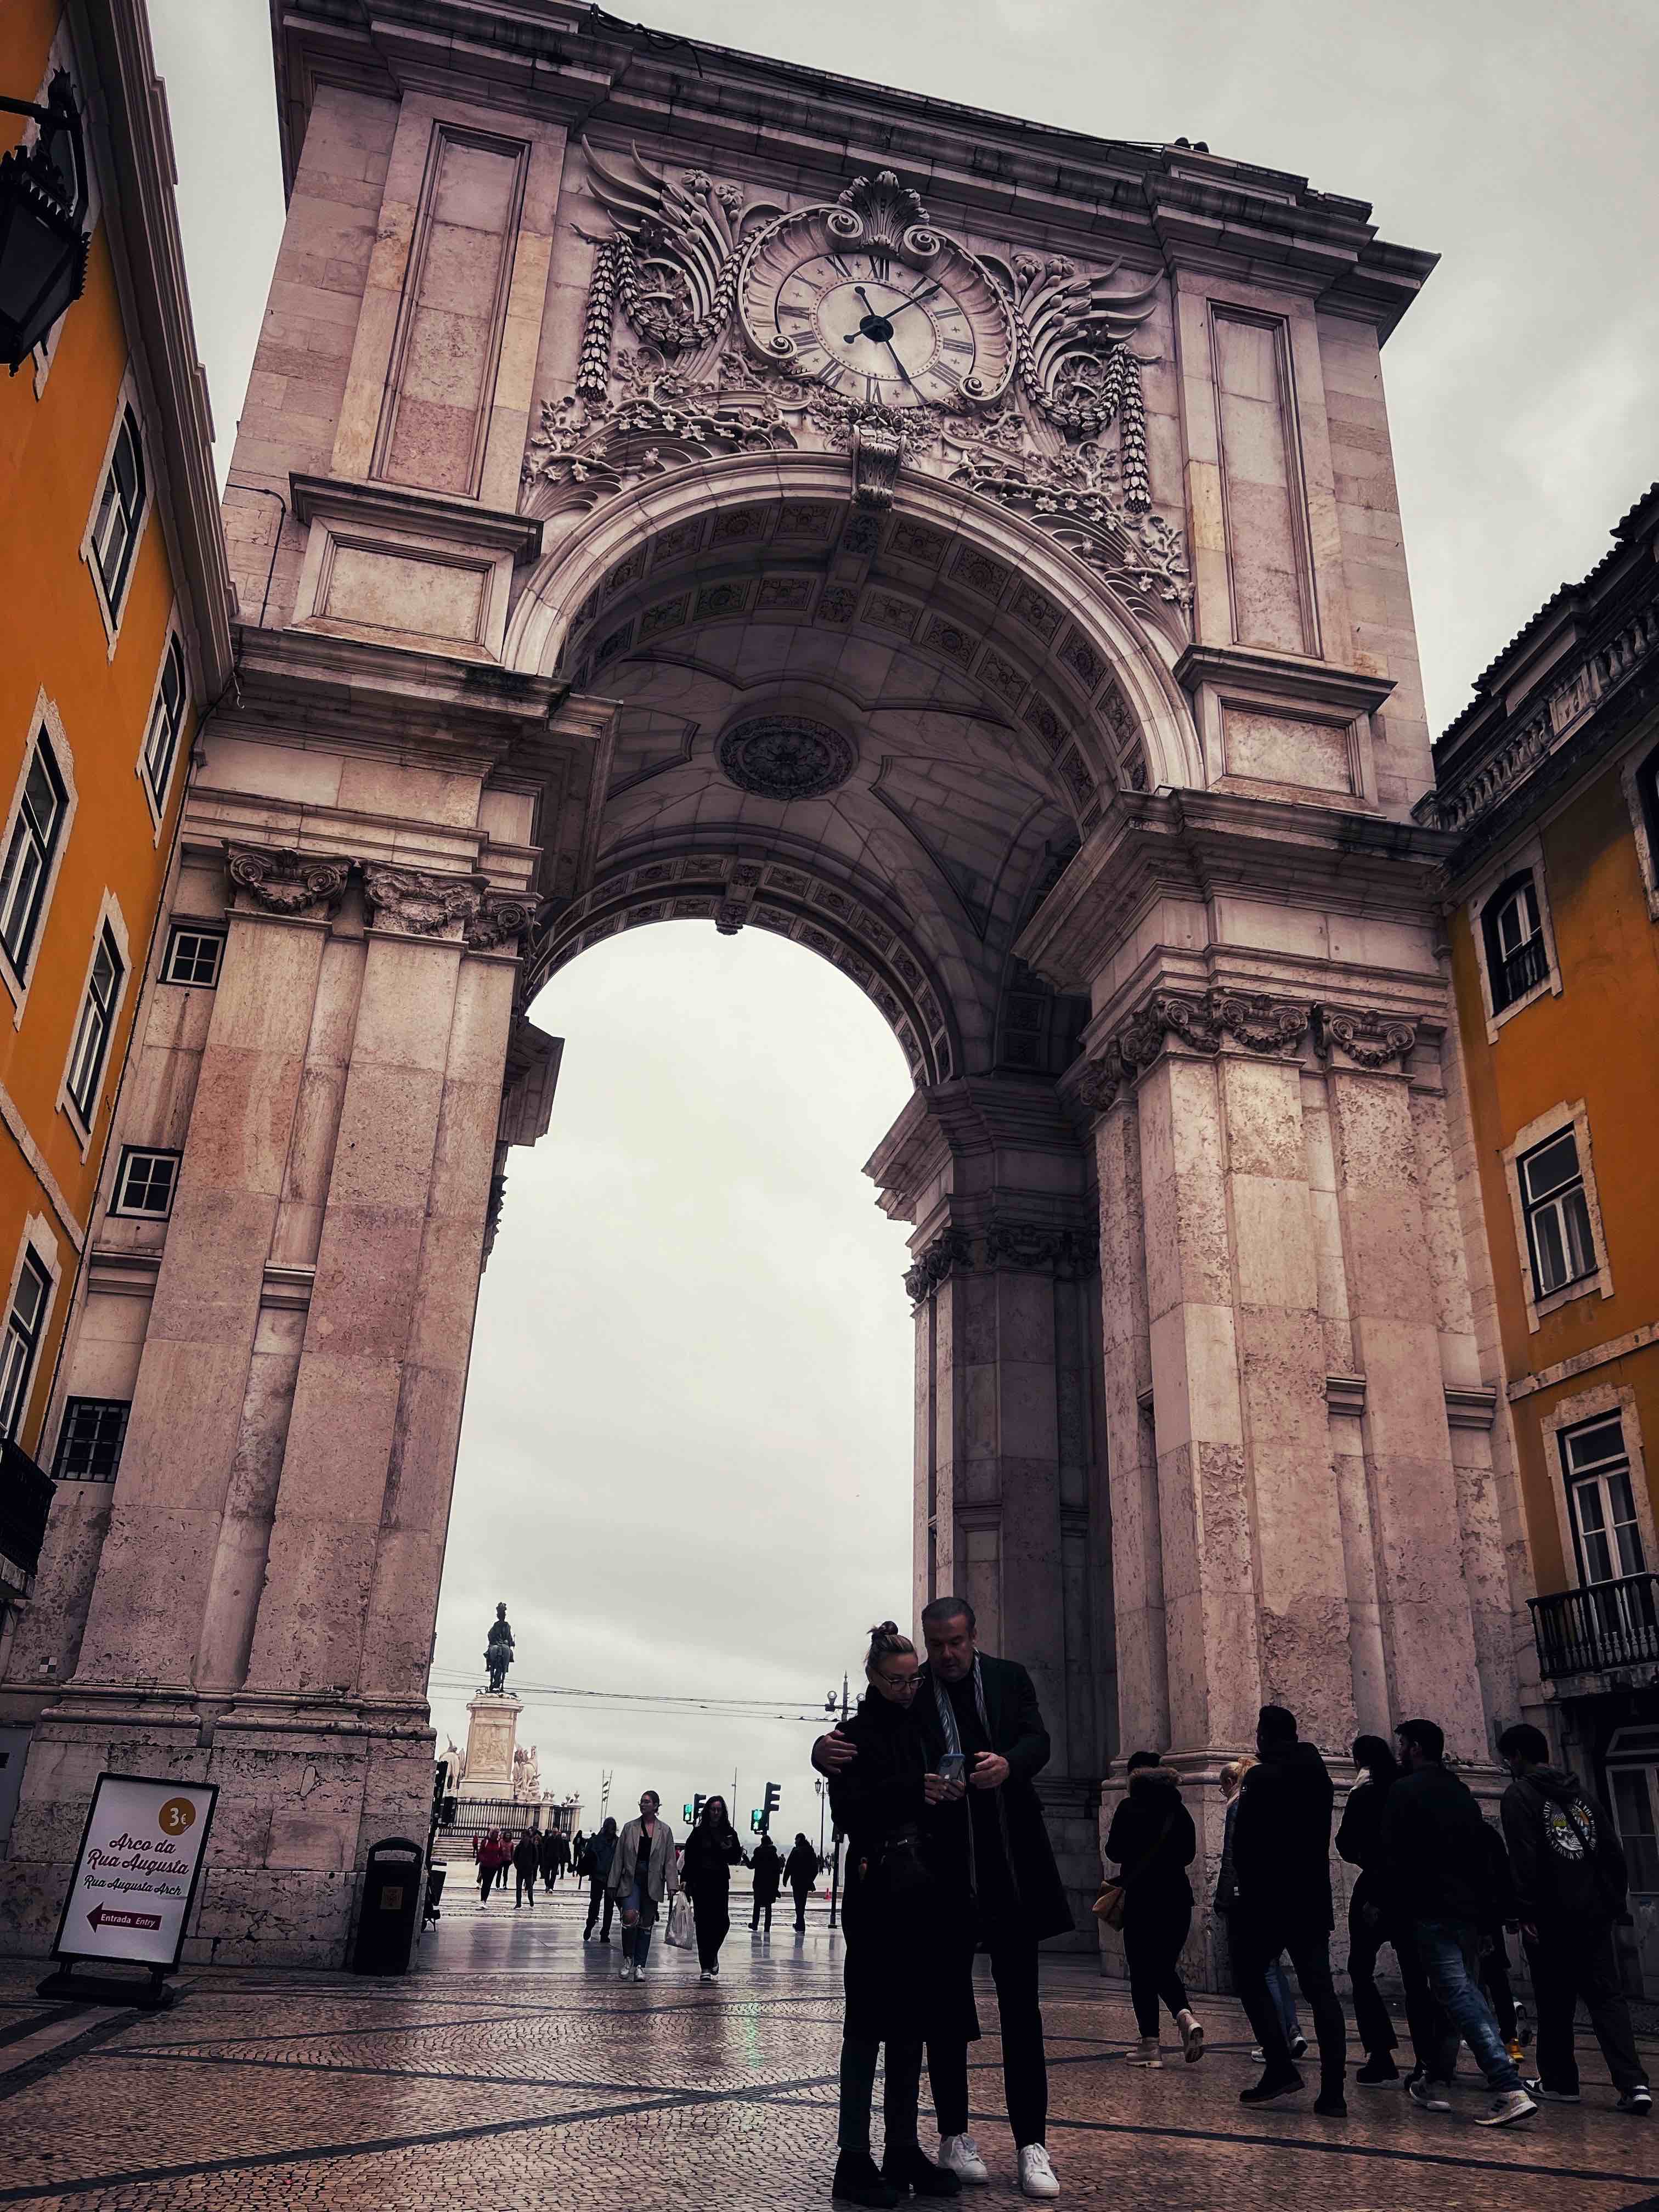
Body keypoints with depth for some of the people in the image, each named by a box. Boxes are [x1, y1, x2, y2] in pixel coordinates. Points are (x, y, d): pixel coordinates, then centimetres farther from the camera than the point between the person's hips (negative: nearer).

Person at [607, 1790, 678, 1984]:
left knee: (646, 1925, 6)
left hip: (653, 1883, 1)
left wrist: (672, 1885, -6)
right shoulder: (630, 1828, 6)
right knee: (630, 1915, -20)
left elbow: (670, 1859, 3)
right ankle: (628, 1959, -2)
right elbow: (619, 1857, 8)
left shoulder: (665, 1830, 5)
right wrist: (613, 1884, 5)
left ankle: (639, 1966, 17)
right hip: (631, 1879, -1)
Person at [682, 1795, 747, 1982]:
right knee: (704, 1923, -3)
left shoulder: (729, 1833, 7)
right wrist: (685, 1880, -9)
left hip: (721, 1884, 2)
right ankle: (706, 1968, 4)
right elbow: (689, 1858, -1)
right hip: (701, 1883, -2)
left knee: (722, 1921, -5)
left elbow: (736, 1859, 8)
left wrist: (731, 1849, -12)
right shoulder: (698, 1833, 0)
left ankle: (712, 1954, 24)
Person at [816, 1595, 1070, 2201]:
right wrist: (826, 1751, -30)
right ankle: (954, 2134, 23)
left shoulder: (1009, 1678, 2)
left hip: (1011, 1871, 1)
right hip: (943, 1872, -1)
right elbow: (863, 1752, -6)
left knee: (1021, 2005, 6)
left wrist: (1009, 1764, -29)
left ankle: (1032, 2143, 13)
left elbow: (1038, 1740, -6)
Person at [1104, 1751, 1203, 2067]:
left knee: (1142, 1971, 4)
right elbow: (1188, 1853, 13)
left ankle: (1150, 2046, -1)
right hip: (1178, 1896, 4)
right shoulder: (1178, 1808, 6)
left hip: (1142, 1897, -4)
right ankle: (1186, 2016, -9)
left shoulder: (1129, 1807, -7)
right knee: (1165, 1967, 16)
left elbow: (1114, 1851, -6)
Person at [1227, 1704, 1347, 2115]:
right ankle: (1332, 2091, -1)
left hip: (1267, 1897, -6)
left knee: (1250, 1978, 8)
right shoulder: (1319, 1776, 9)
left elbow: (1245, 1842, -12)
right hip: (1313, 1900, 6)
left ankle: (1280, 2068, -2)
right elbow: (1321, 1837, 17)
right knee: (1320, 1991, 5)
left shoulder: (1262, 1778, -12)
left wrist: (1246, 1882, 0)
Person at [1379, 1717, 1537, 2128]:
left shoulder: (1405, 1790, -6)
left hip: (1429, 1912, -8)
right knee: (1460, 1995, 15)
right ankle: (1435, 2082, 21)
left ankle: (1510, 2090, -21)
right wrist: (1479, 1903, 18)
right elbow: (1483, 1855, 16)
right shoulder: (1462, 1792, 16)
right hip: (1468, 1910, 8)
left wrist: (1385, 1905, -4)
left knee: (1460, 1998, -11)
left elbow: (1393, 1857, -11)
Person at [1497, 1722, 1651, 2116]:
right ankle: (1634, 2084, -8)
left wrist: (1526, 1911, -13)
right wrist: (1614, 1903, 15)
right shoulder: (1582, 1793, 13)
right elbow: (1613, 1852, 13)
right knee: (1607, 1996, 5)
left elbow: (1523, 1859, -16)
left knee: (1555, 2003, 7)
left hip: (1551, 1918, -5)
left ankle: (1559, 2082, 15)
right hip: (1594, 1914, 5)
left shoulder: (1519, 1795, -7)